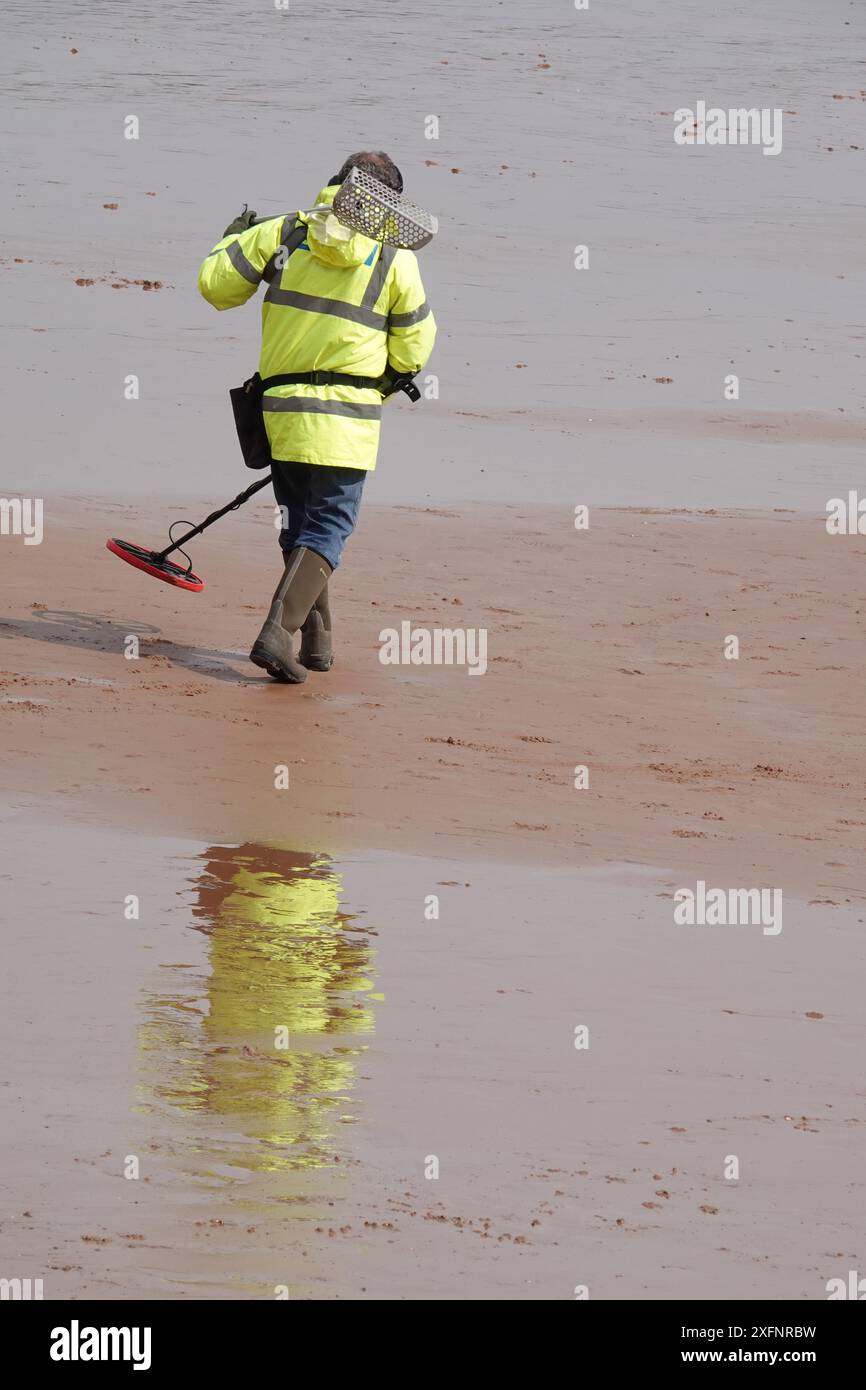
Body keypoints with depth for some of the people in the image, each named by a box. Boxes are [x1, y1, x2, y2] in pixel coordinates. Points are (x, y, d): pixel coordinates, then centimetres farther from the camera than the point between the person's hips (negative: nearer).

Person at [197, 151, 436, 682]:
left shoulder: (281, 234, 0)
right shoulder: (395, 259, -3)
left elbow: (216, 285, 3)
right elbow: (413, 350, 4)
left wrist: (232, 240, 23)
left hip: (283, 408, 3)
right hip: (349, 416, -3)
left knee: (302, 523, 18)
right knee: (329, 528, -2)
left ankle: (317, 640, 22)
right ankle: (279, 633, -18)